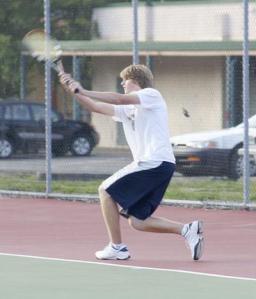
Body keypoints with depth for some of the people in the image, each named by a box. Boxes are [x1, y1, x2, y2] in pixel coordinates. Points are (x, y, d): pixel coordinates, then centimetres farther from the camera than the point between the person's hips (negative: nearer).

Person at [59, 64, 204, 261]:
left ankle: (117, 247, -1)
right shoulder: (128, 110, 25)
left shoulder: (151, 94, 0)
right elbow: (96, 107, 22)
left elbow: (120, 99, -16)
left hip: (154, 162, -9)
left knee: (106, 191, -2)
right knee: (137, 222, 5)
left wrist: (83, 91, -18)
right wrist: (75, 91, 9)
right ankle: (187, 229, 0)